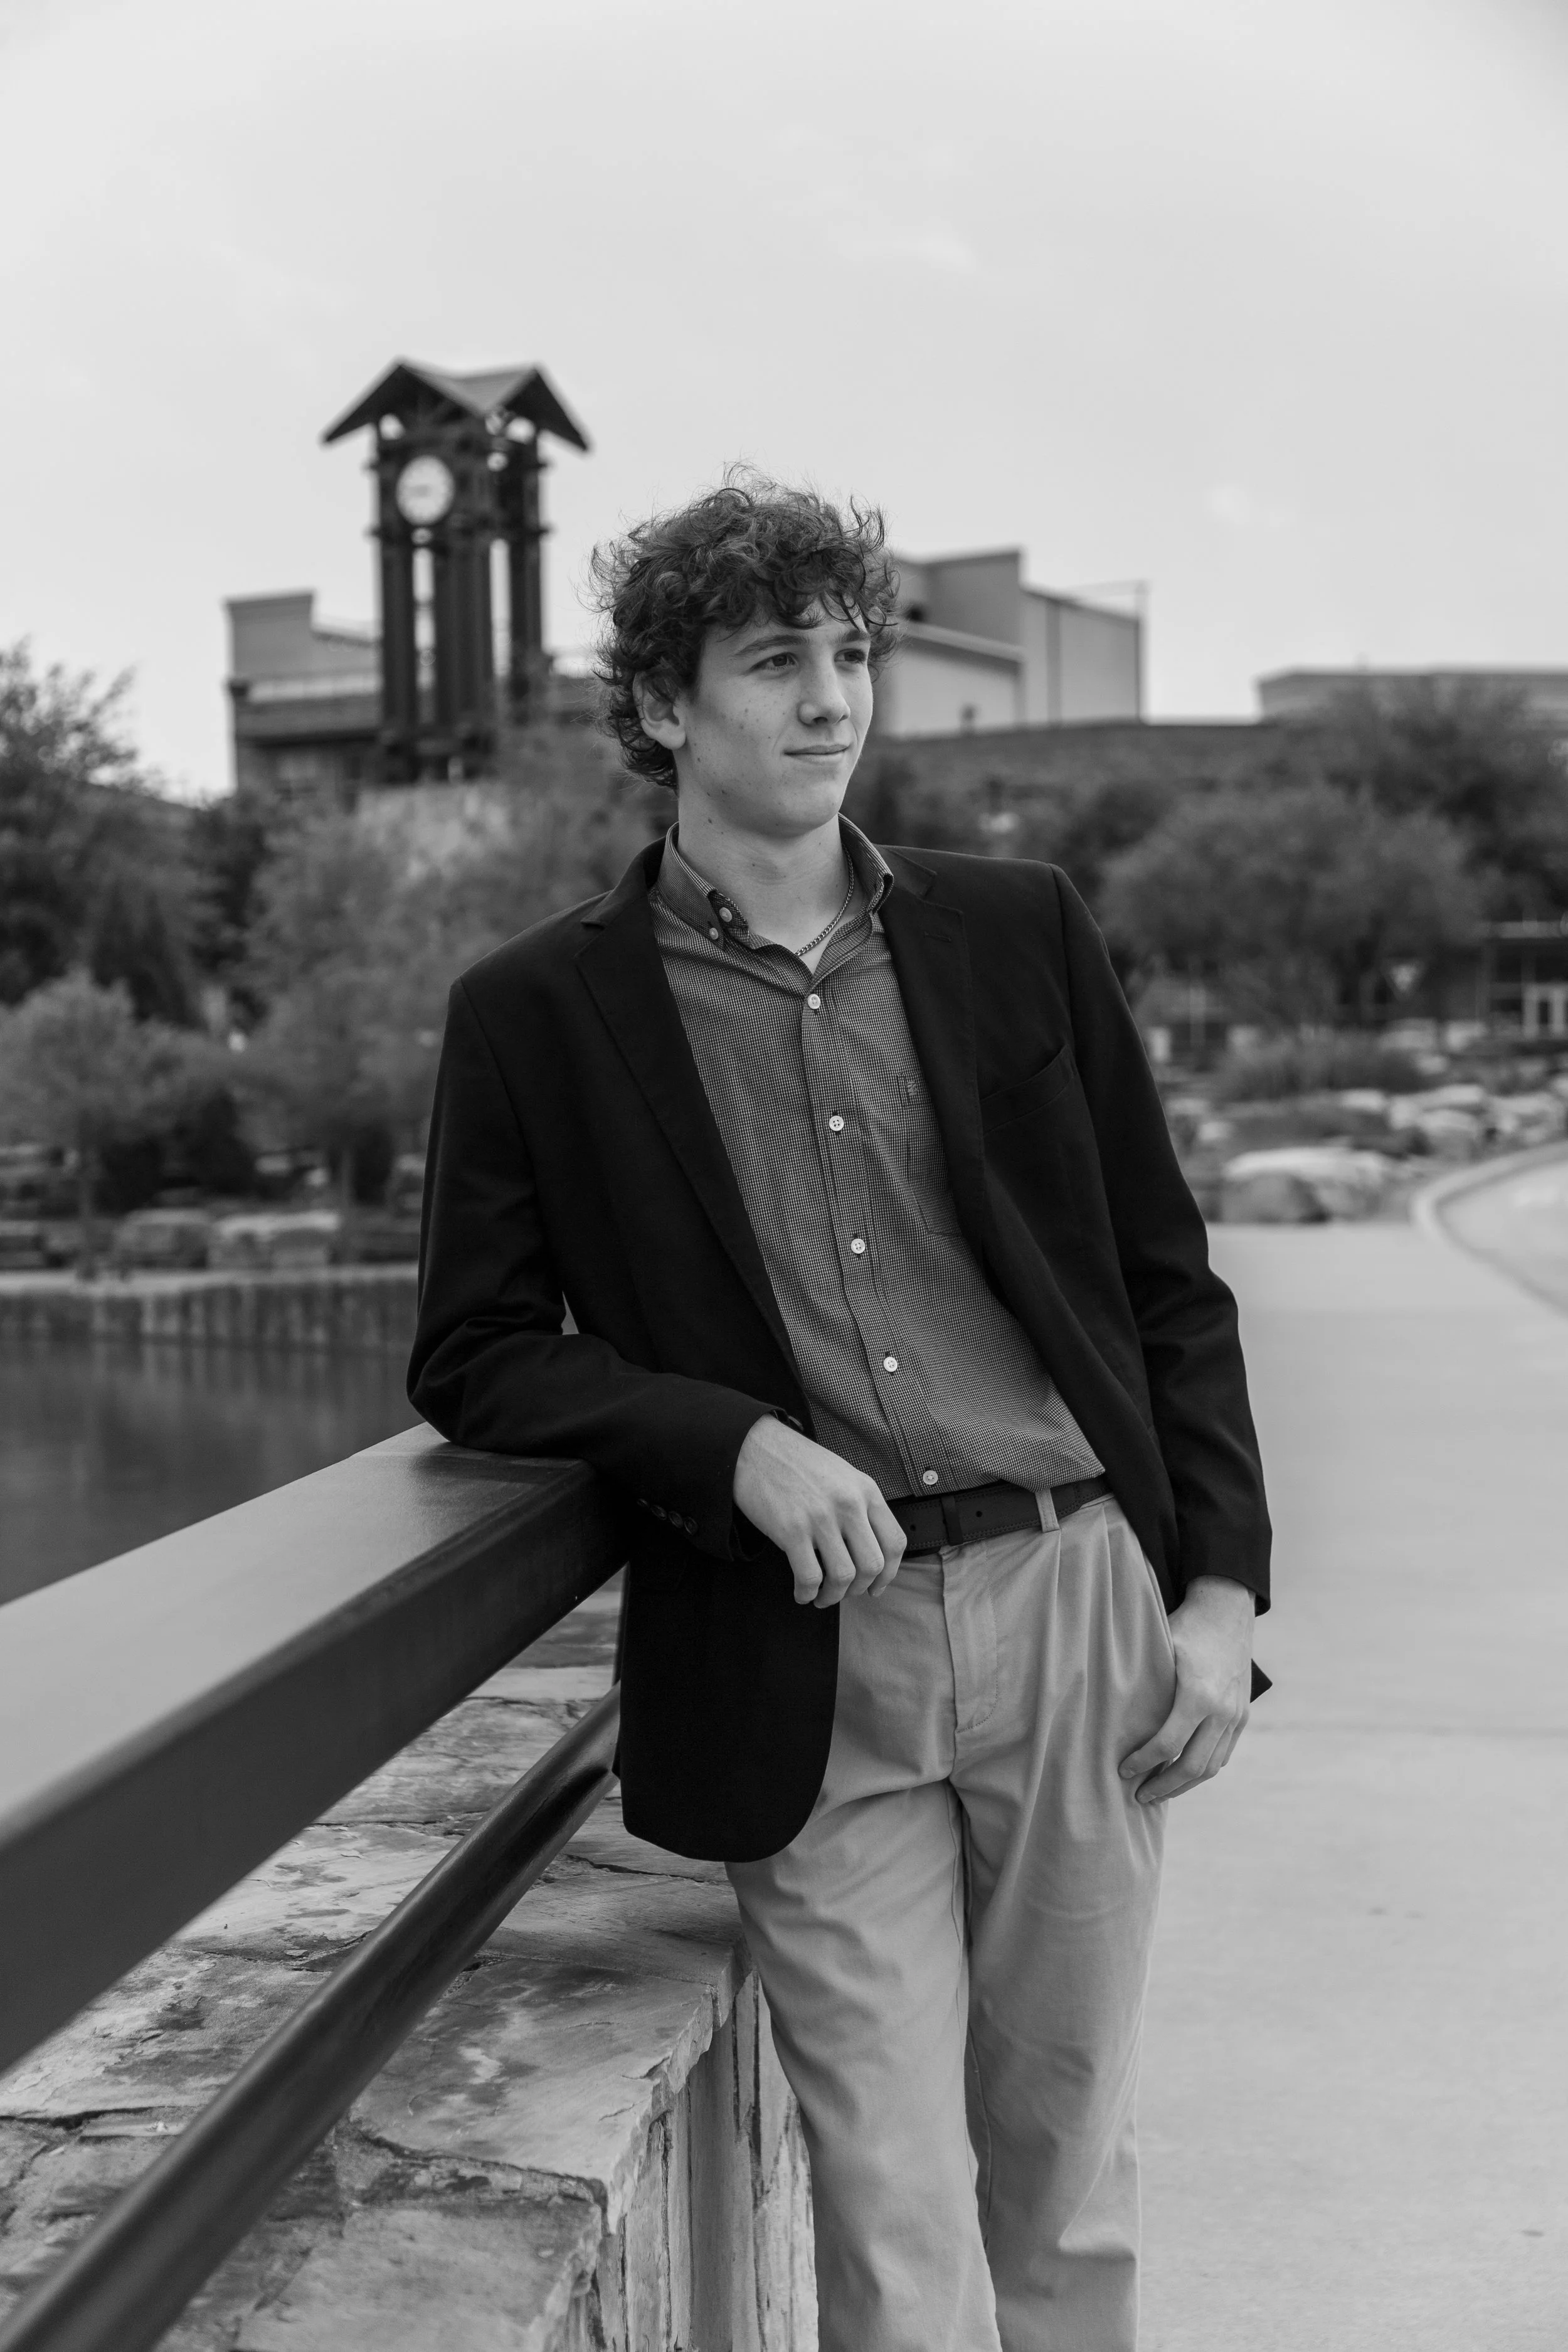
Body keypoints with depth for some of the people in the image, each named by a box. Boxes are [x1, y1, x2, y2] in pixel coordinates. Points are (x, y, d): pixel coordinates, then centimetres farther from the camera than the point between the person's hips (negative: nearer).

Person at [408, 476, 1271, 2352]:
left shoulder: (1019, 931, 7)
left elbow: (1167, 1275, 10)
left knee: (1065, 2164, 15)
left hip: (1080, 1604, 2)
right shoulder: (538, 1012, 0)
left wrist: (1220, 1583, 2)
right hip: (808, 1666, -2)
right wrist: (740, 1446, -15)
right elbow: (472, 1355, 0)